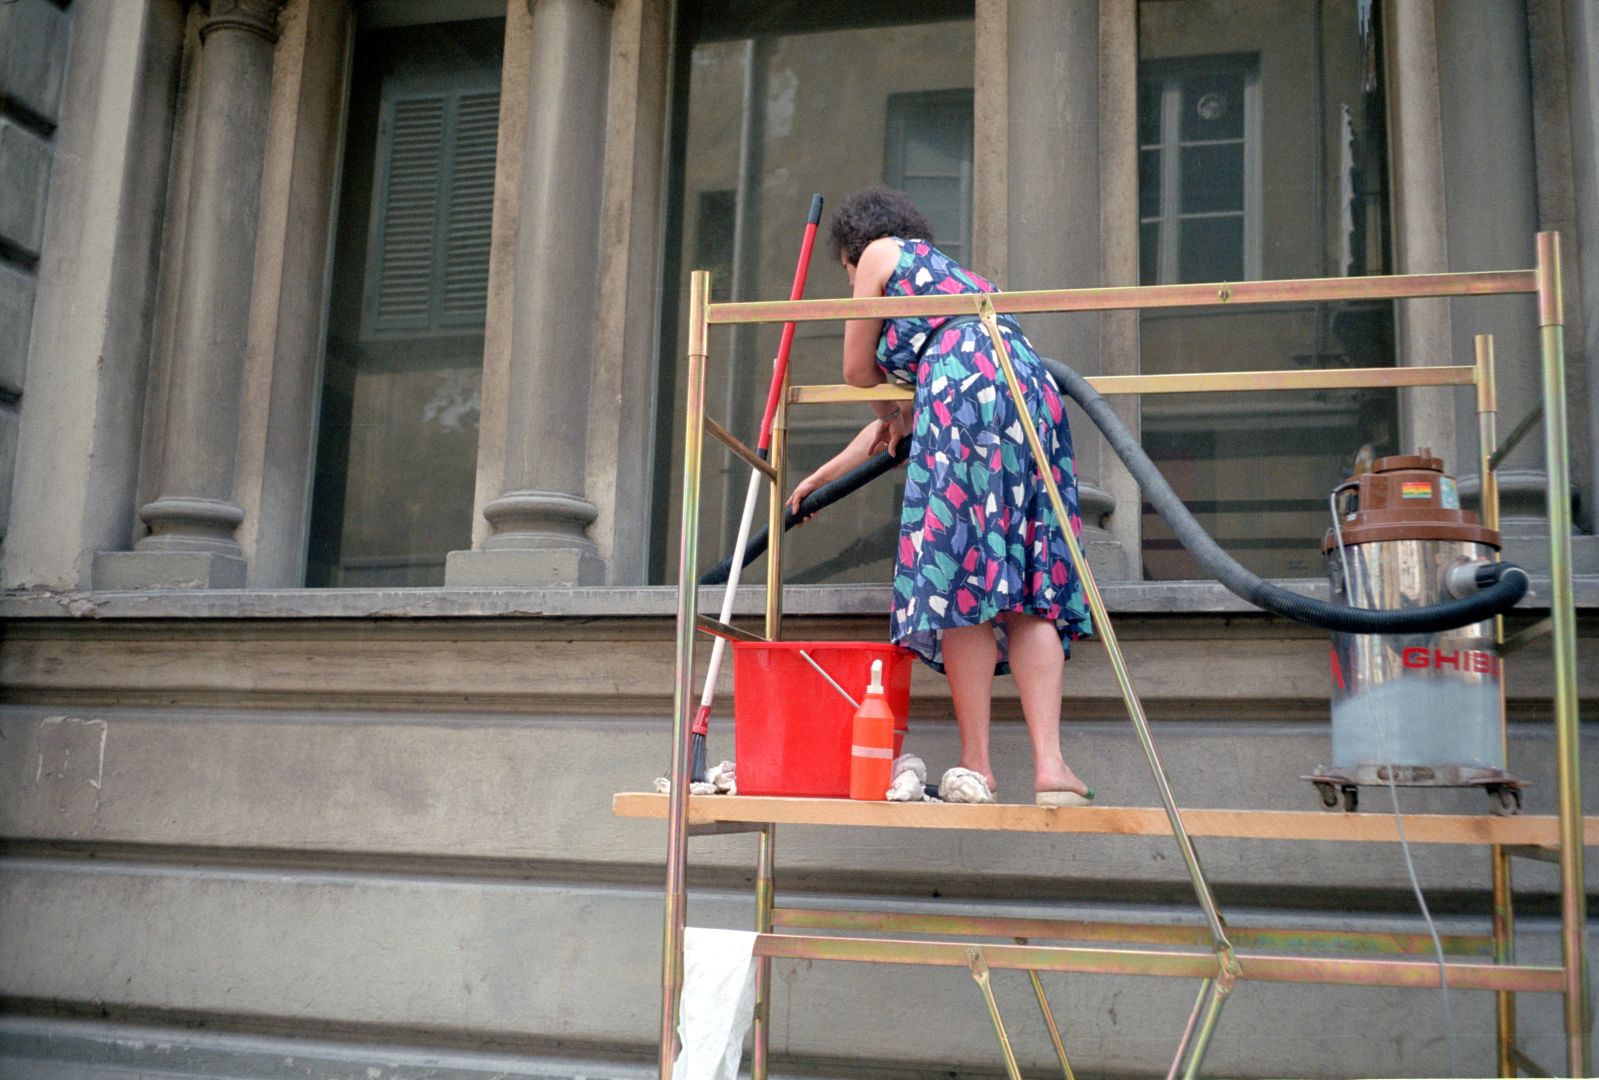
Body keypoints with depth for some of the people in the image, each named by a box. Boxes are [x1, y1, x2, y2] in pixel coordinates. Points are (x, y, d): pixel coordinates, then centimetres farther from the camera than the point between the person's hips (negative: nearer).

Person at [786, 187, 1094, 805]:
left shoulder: (880, 252, 18)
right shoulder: (954, 275, 40)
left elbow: (858, 370, 20)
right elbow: (898, 421, 42)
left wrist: (891, 415, 41)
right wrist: (824, 474, 51)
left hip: (967, 394, -7)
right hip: (1035, 398, 8)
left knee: (959, 585, -7)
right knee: (1027, 595, 0)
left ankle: (977, 765, -7)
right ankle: (1050, 766, -10)